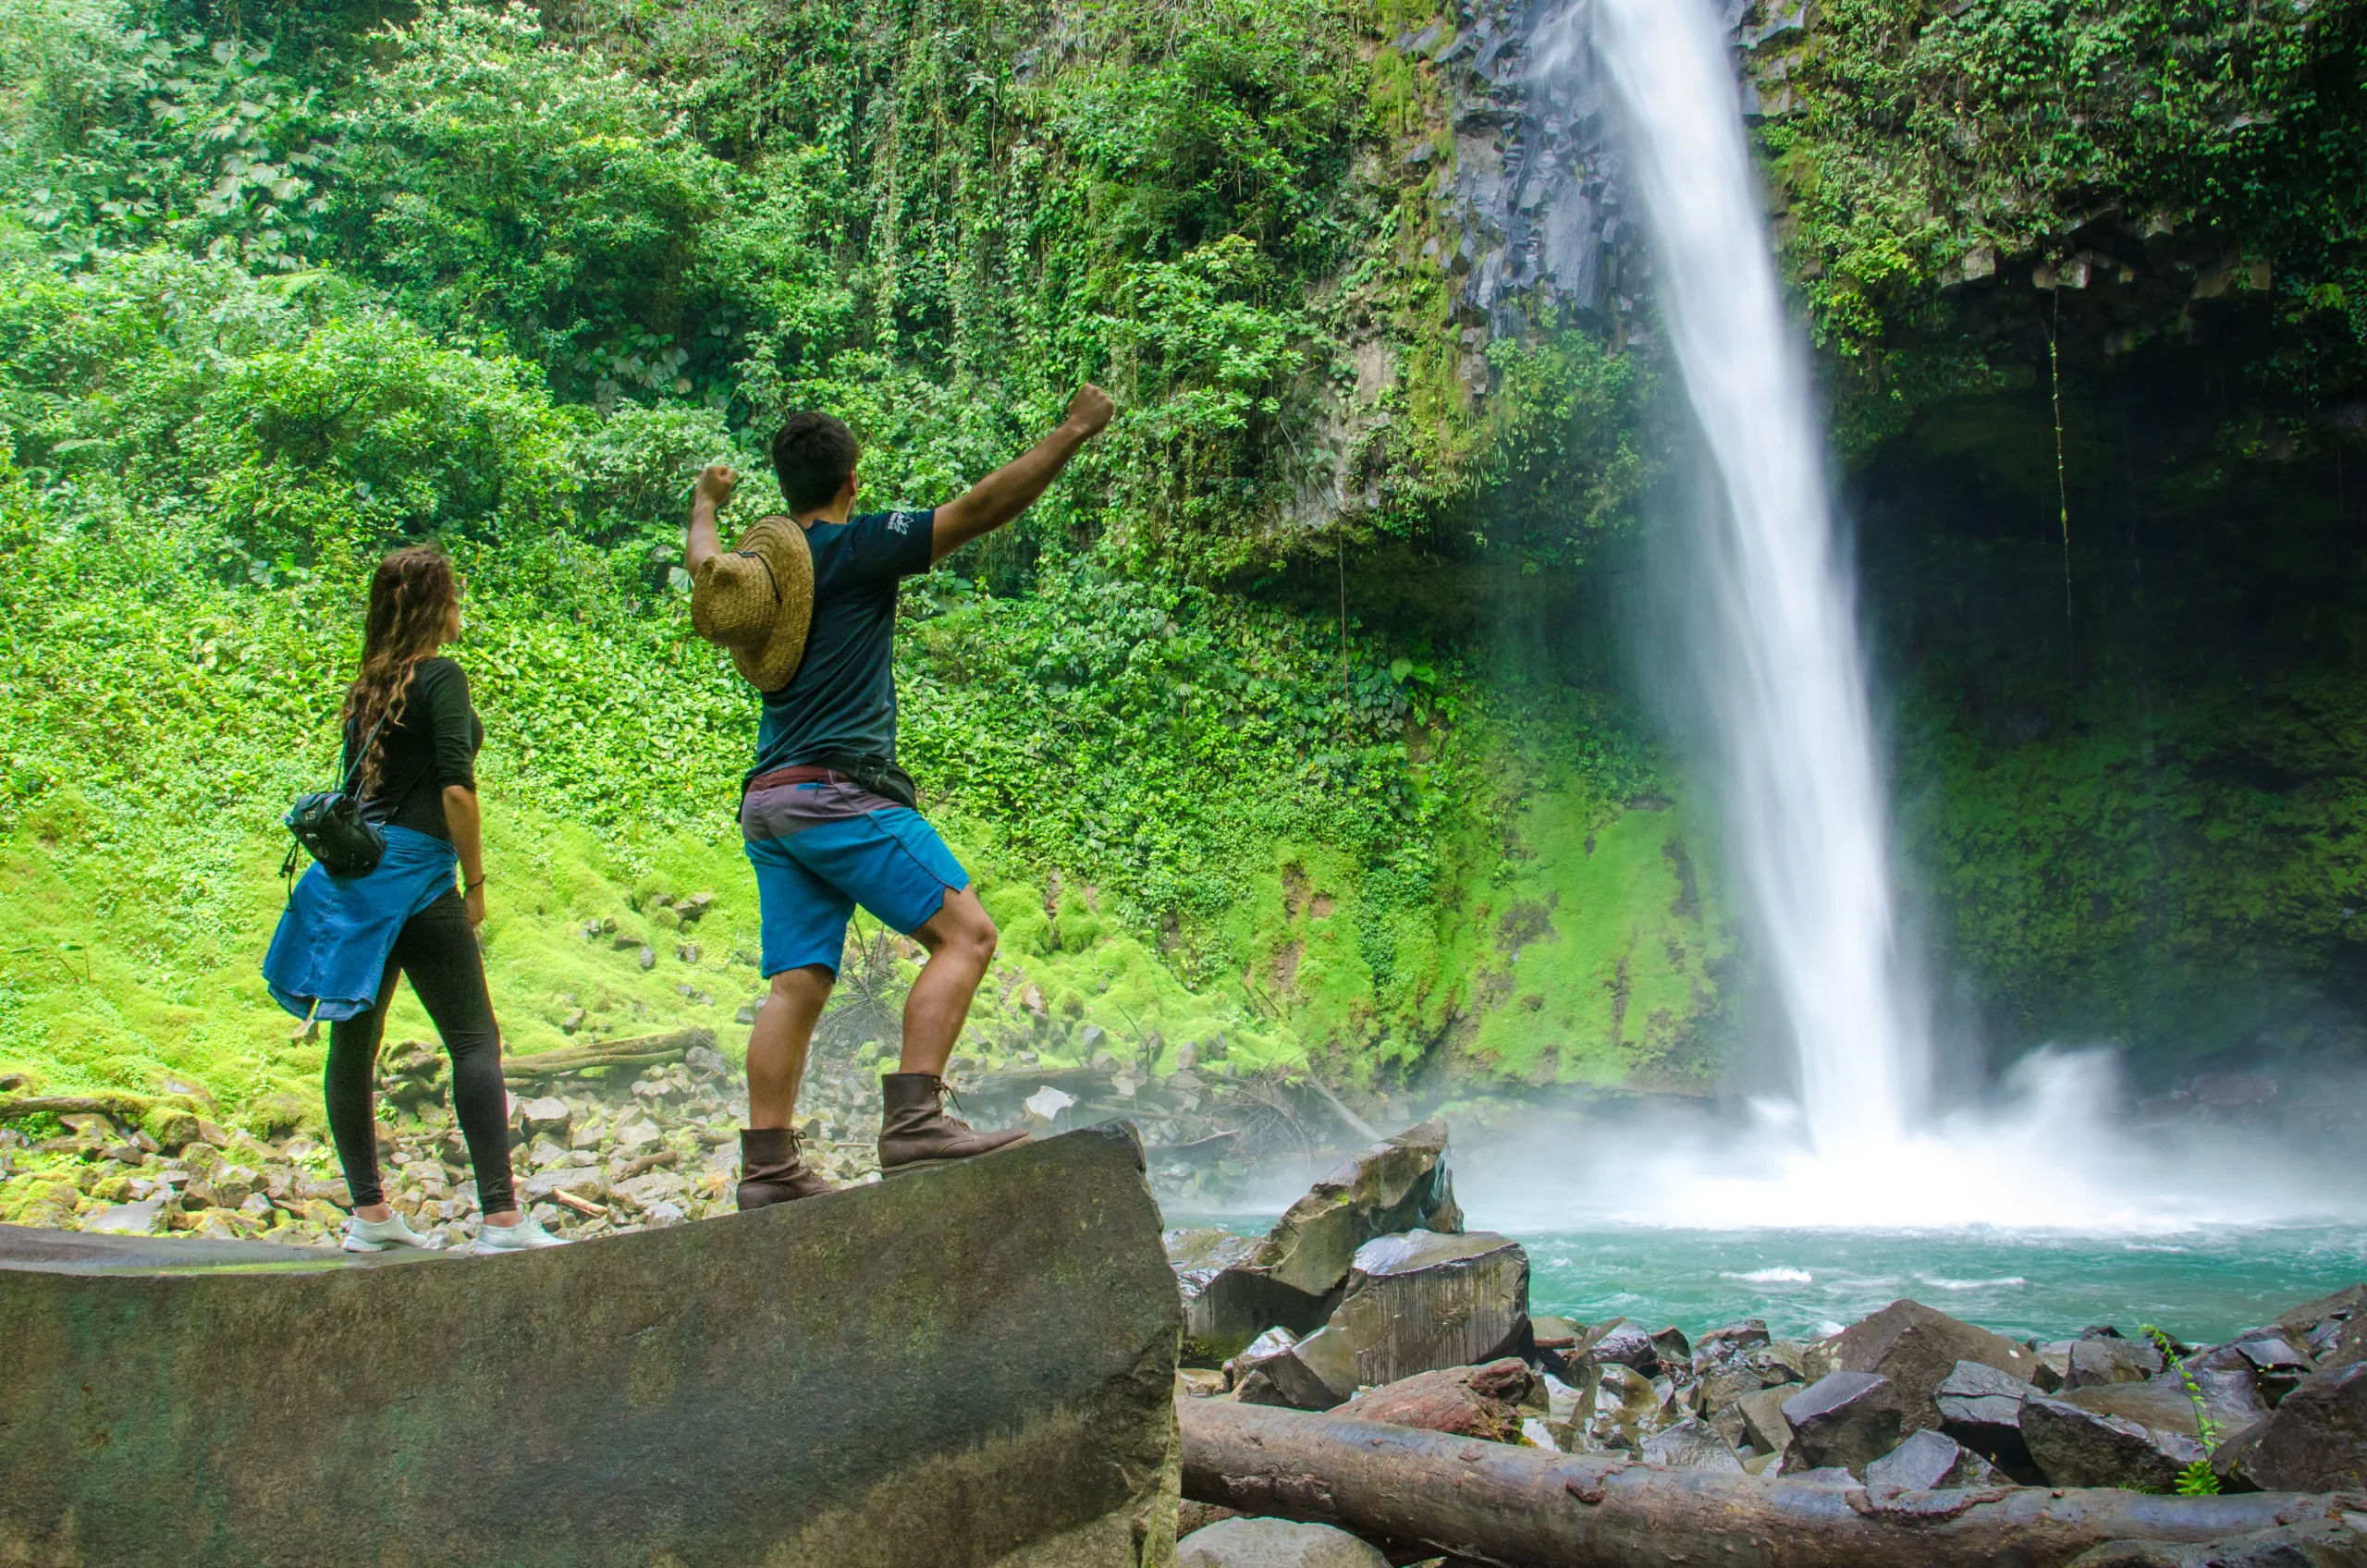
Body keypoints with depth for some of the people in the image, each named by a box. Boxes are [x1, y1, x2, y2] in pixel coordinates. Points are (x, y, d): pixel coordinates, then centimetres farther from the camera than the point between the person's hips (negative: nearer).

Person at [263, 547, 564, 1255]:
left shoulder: (366, 687, 15)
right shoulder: (441, 677, -6)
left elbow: (356, 785, 16)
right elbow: (455, 788, -14)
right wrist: (474, 881, -7)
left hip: (352, 870, 8)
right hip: (412, 876, -8)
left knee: (355, 1042, 10)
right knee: (474, 1038, -6)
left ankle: (368, 1211, 16)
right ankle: (500, 1216, -12)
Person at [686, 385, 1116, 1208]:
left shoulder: (750, 560, 17)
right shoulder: (854, 546, -3)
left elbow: (703, 559, 41)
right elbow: (980, 508, -9)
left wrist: (705, 502, 62)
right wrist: (1072, 432, -2)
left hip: (769, 802, 8)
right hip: (839, 787, -8)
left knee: (798, 982, 6)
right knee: (965, 932, -10)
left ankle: (768, 1165, 0)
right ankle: (914, 1121, -22)